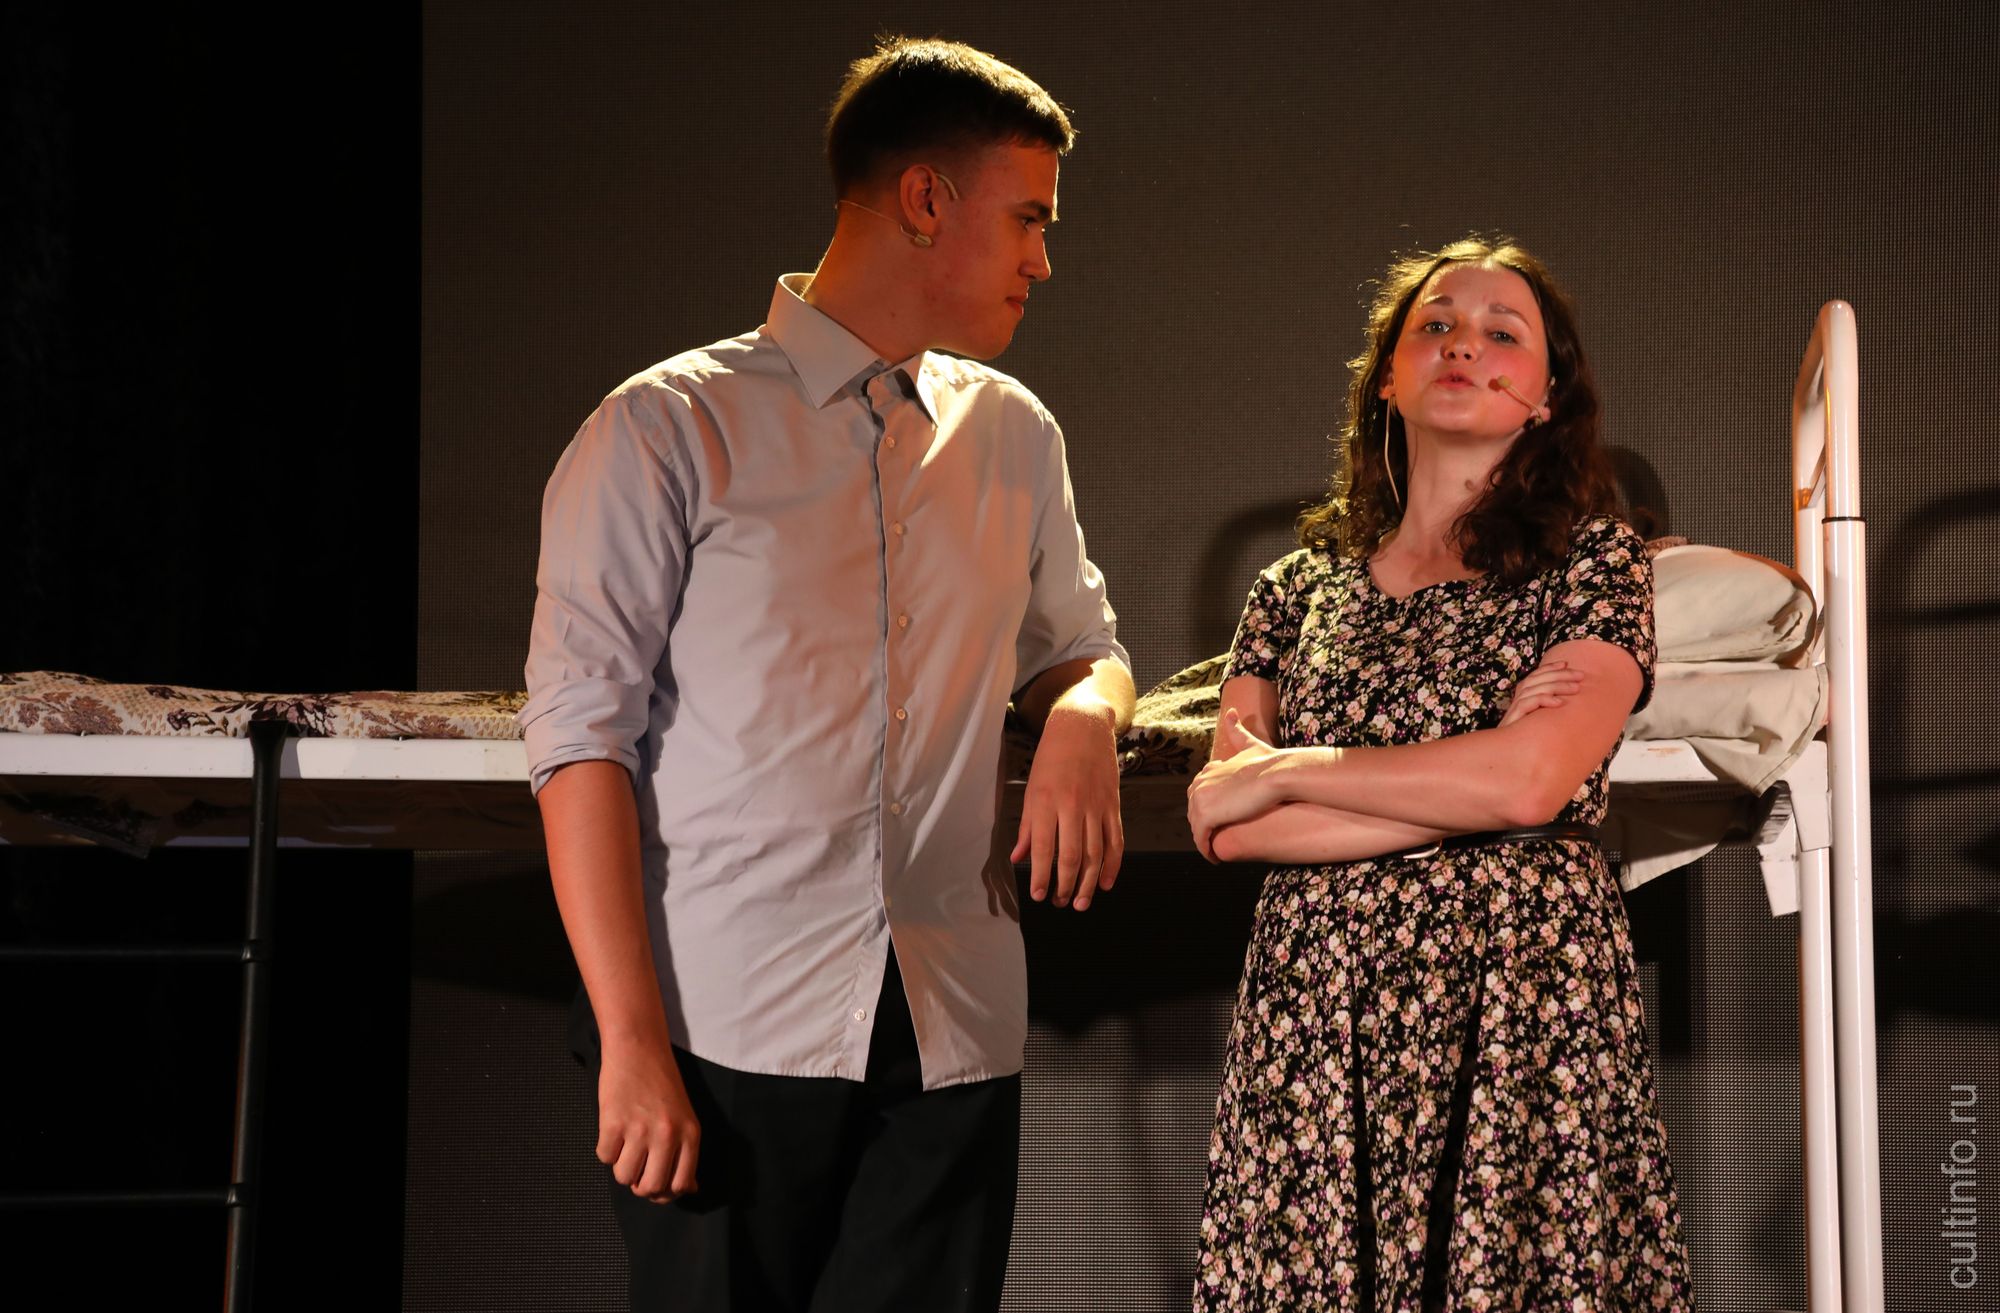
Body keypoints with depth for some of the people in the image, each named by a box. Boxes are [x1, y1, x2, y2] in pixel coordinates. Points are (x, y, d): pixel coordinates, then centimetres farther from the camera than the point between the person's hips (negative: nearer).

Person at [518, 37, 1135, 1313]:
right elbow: (580, 738, -5)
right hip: (727, 1043, -4)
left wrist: (1084, 725, 4)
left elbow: (1081, 643, 30)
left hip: (954, 1047, 4)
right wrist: (632, 1039, -13)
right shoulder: (669, 429, 0)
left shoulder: (1013, 436, 16)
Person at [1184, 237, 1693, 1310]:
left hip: (1521, 1013, -2)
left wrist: (1280, 773, -3)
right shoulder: (1297, 588, 13)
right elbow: (1225, 829, 2)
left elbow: (1532, 782, -12)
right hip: (1312, 1013, 3)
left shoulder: (1594, 563, 4)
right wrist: (1466, 786, -7)